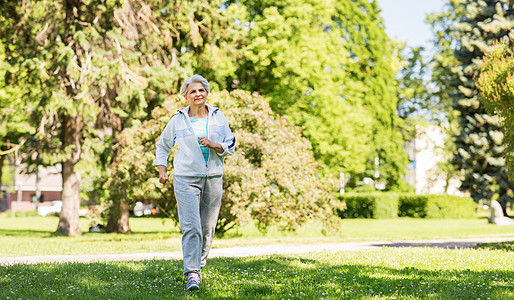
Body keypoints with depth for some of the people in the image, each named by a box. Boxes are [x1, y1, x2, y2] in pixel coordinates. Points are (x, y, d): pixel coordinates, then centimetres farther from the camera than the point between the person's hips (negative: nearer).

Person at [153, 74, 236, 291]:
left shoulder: (218, 117, 6)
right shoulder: (178, 120, 3)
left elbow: (231, 146, 7)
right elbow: (162, 146, 16)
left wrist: (214, 145, -12)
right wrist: (162, 171, 7)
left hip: (213, 177, 3)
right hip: (186, 178, -2)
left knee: (208, 227, 7)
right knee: (191, 226, -14)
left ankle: (198, 264, 26)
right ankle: (192, 274, -15)